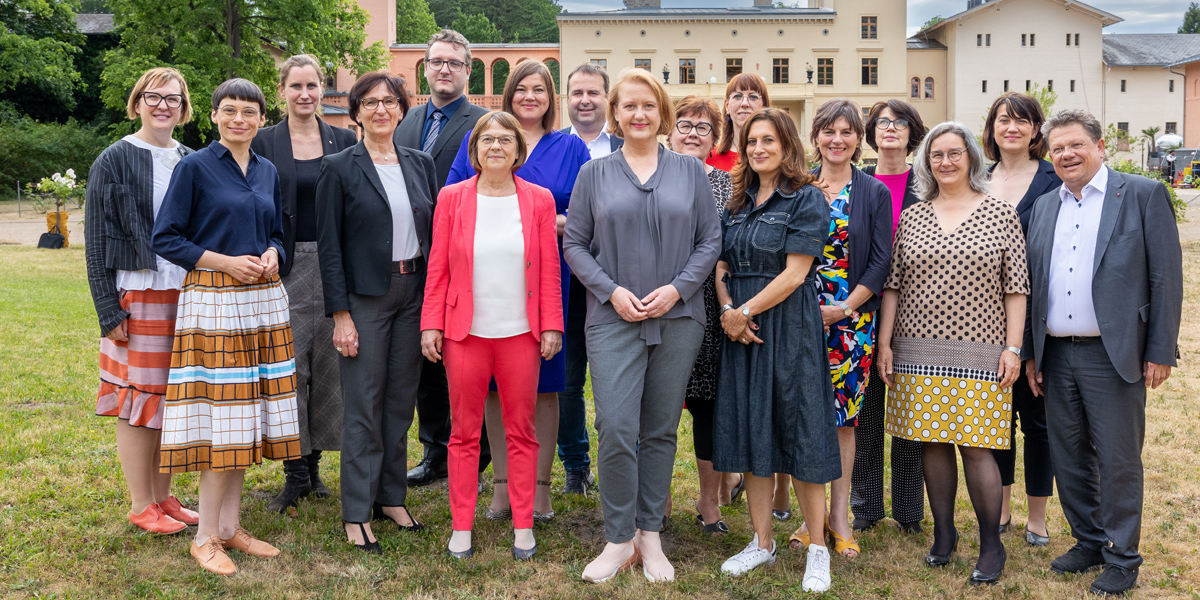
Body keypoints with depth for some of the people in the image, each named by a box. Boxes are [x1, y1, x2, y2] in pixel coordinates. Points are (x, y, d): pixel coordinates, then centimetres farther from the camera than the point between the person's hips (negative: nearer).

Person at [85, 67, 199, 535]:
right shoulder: (115, 161, -3)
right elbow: (97, 241, -5)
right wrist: (109, 311, -11)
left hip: (186, 298, 5)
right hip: (137, 298, -5)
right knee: (139, 400, 1)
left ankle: (163, 497, 21)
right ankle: (141, 505, 13)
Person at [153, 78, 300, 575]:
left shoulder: (267, 172, 13)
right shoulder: (194, 167, -4)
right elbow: (164, 239, -5)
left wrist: (271, 255, -1)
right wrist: (225, 261, -14)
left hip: (263, 300, 6)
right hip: (214, 300, -6)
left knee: (245, 417, 9)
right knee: (217, 419, -5)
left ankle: (230, 526, 19)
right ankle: (206, 537, 7)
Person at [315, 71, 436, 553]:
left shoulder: (420, 164, 10)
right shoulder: (339, 168, -4)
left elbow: (433, 232, 11)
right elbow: (329, 246, -6)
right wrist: (340, 314, -12)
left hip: (414, 293, 5)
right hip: (365, 296, -4)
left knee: (401, 400, 12)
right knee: (363, 405, 0)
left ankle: (392, 497, 25)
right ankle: (356, 514, 10)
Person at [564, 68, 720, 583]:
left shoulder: (690, 172, 9)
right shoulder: (594, 174, 7)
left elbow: (710, 240, 6)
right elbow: (574, 244, 5)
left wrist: (677, 289, -8)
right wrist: (611, 290, -9)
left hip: (678, 318, 1)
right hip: (613, 318, -1)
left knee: (660, 431, 7)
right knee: (616, 430, -9)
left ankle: (650, 537, 19)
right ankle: (619, 541, 6)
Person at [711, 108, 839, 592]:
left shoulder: (805, 199, -5)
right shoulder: (739, 201, 13)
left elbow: (794, 273, -13)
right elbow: (722, 265, 11)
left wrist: (744, 311, -12)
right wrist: (727, 310, -7)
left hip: (789, 325, -6)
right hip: (742, 330, 6)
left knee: (799, 433, -1)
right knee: (751, 433, 9)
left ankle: (818, 549, 13)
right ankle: (762, 543, 21)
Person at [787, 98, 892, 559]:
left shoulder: (875, 193, 5)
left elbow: (880, 262, 0)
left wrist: (845, 307, -9)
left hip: (853, 317, 0)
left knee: (843, 414, 3)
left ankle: (839, 515, 13)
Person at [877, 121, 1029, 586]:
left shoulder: (1001, 214, 2)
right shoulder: (911, 217, 9)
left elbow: (1015, 287, 0)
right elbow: (893, 285, 9)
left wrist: (1012, 348, -6)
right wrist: (884, 344, 4)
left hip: (978, 354, -3)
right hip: (919, 352, 3)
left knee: (976, 446, -4)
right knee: (932, 443, 8)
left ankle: (991, 546, 10)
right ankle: (944, 533, 23)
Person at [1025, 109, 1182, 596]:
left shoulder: (1144, 195, -2)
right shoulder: (1043, 207, 12)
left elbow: (1166, 277, -5)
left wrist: (1160, 351, -9)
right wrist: (1030, 353, 10)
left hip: (1113, 355, -5)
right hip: (1055, 355, 5)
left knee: (1118, 460, 3)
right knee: (1068, 457, 13)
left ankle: (1121, 558, 18)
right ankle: (1088, 542, 30)